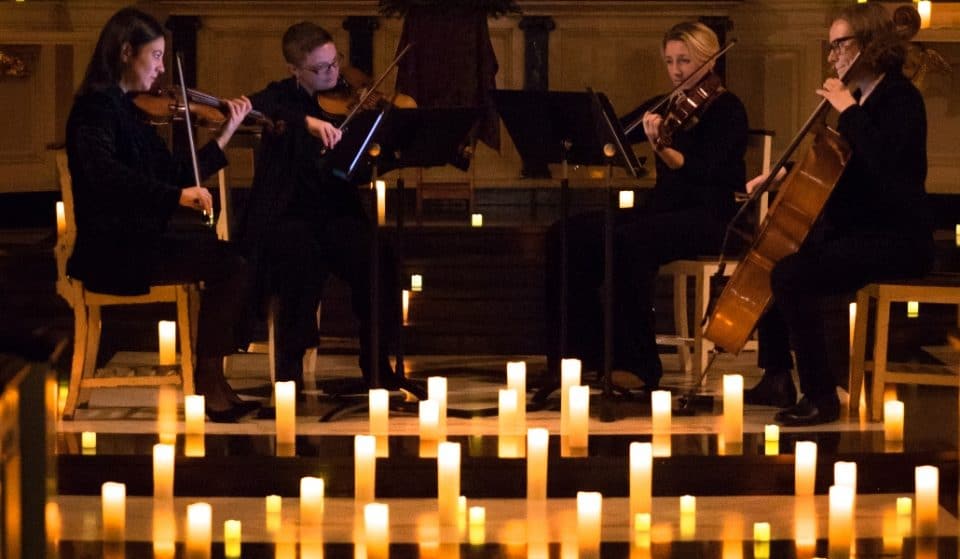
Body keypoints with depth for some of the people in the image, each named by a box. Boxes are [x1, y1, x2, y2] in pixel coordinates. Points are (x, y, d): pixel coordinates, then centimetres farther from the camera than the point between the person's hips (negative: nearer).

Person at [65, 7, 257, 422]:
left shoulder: (127, 109, 17)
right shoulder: (97, 107, -11)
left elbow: (179, 176, 19)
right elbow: (100, 171, -32)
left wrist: (227, 133, 16)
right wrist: (176, 195, -39)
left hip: (136, 244, 9)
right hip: (111, 253, -9)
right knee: (228, 265, -17)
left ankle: (212, 382, -5)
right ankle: (209, 384, -10)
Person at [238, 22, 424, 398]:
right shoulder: (280, 97, 4)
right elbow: (252, 109, -22)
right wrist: (306, 121, -37)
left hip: (336, 212, 3)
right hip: (286, 215, -3)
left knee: (380, 260, -27)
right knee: (306, 259, -36)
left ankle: (376, 364, -11)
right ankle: (289, 366, -20)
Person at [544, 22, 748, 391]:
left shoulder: (727, 109, -4)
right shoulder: (663, 107, 16)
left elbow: (707, 172, -20)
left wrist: (662, 150, -37)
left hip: (708, 217, -7)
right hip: (662, 209, 7)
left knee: (629, 240, -36)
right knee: (567, 236, -14)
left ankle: (639, 365, -28)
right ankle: (582, 349, -11)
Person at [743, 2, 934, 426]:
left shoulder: (900, 97, -13)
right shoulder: (860, 98, 14)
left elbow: (885, 162, -32)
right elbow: (834, 168, 28)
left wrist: (848, 111, -24)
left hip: (895, 240, -10)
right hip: (850, 231, 10)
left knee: (792, 276, -27)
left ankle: (821, 395, -20)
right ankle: (777, 378, 18)